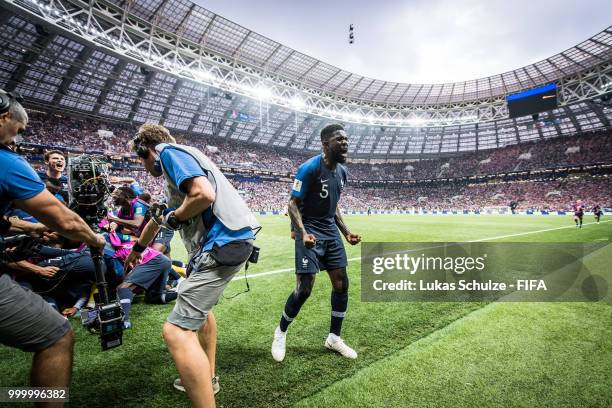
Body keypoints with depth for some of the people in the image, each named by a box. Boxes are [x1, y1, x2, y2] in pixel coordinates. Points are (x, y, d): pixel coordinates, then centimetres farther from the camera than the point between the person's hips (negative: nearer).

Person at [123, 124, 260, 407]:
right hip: (229, 242, 11)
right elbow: (160, 216, 39)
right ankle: (206, 378, 46)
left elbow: (204, 194, -23)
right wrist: (137, 249, 52)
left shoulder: (168, 151, -3)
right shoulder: (178, 159, 26)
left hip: (224, 243, -11)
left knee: (176, 331, -10)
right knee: (198, 304, 31)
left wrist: (174, 218, -3)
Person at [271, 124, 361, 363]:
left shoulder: (342, 171, 9)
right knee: (304, 288, -9)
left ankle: (334, 338, 25)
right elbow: (293, 204, -15)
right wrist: (303, 233, -30)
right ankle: (280, 333, 18)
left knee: (341, 283, 6)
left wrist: (346, 232, 12)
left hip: (330, 231, 8)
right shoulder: (309, 168, -15)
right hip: (310, 231, -7)